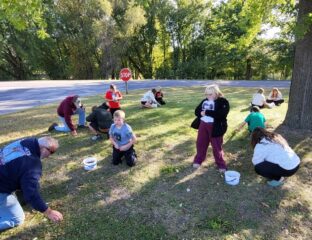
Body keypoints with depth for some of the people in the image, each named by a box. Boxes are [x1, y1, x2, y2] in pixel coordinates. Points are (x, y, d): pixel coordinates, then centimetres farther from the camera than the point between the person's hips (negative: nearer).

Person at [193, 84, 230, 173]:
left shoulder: (223, 102, -11)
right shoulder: (204, 101, 9)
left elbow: (221, 114, -26)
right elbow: (197, 111, 8)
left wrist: (207, 112, -26)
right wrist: (201, 113, -16)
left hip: (215, 127, -6)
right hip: (203, 124, 6)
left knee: (217, 146, 4)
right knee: (200, 143, 16)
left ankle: (221, 165, 23)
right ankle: (198, 160, 36)